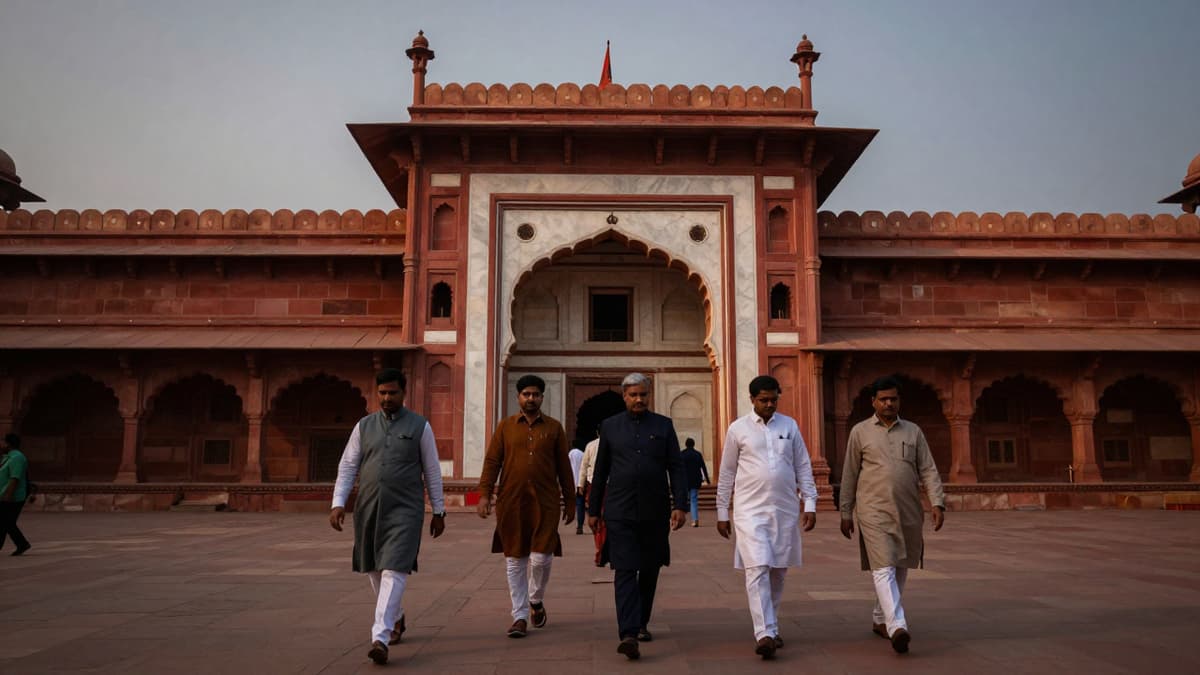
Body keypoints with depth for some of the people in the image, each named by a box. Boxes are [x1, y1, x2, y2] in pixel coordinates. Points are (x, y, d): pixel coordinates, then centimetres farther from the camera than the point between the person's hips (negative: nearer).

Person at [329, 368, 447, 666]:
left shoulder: (420, 426, 0)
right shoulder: (364, 426, 7)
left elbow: (432, 471, 3)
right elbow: (347, 467, 6)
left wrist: (439, 511, 4)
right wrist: (338, 504, -6)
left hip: (404, 510, -4)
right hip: (368, 508, 4)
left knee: (394, 571, -14)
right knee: (375, 571, 15)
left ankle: (379, 638, -15)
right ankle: (396, 618, 39)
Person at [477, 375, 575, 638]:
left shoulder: (554, 427, 7)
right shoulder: (505, 426, 8)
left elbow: (564, 467, 9)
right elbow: (492, 461, 3)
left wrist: (569, 502, 9)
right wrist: (484, 494, -7)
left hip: (545, 503, 0)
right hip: (511, 504, 1)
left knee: (541, 557, -5)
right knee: (515, 561, 5)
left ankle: (536, 600, 24)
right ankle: (520, 617, 15)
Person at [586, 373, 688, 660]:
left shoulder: (664, 425, 5)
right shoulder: (610, 426, 5)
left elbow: (676, 468, 2)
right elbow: (600, 471, 9)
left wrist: (680, 505, -8)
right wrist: (593, 509, 9)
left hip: (655, 511, 2)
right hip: (620, 511, -1)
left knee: (650, 570, 13)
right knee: (625, 571, -10)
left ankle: (641, 623, 32)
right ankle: (628, 635, -15)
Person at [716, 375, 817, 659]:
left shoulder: (789, 426, 7)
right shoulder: (738, 429, 1)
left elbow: (803, 467, 10)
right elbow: (726, 473, 5)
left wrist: (810, 504, 3)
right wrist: (722, 512, 5)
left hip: (785, 510, 3)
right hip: (750, 511, -3)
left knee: (778, 571, 10)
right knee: (757, 570, -12)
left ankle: (770, 626, 26)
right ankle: (764, 633, -14)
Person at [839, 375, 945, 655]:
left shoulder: (913, 432, 10)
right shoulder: (860, 431, 3)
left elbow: (928, 470, 6)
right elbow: (849, 475, 5)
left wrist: (938, 503, -7)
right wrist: (845, 513, 5)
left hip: (908, 513, 4)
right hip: (874, 512, -4)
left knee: (900, 569, 11)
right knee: (884, 569, -13)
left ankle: (880, 619, 27)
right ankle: (897, 627, -22)